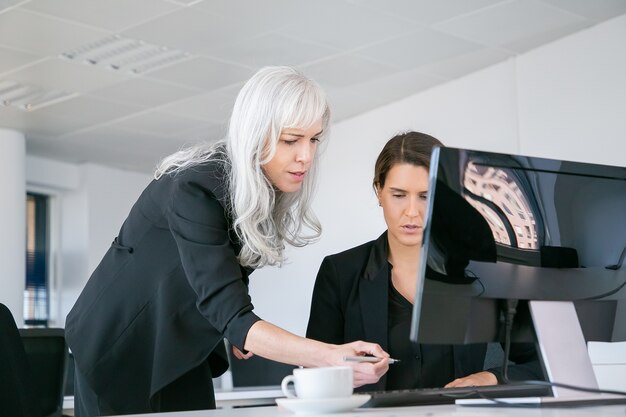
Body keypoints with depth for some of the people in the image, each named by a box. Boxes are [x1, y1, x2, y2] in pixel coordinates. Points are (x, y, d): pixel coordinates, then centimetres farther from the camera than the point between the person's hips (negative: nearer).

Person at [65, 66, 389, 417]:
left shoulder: (267, 190, -8)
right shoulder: (195, 189, -31)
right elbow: (227, 310, -39)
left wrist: (240, 330, -8)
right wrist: (329, 357, -51)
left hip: (183, 352, 6)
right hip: (122, 345, -6)